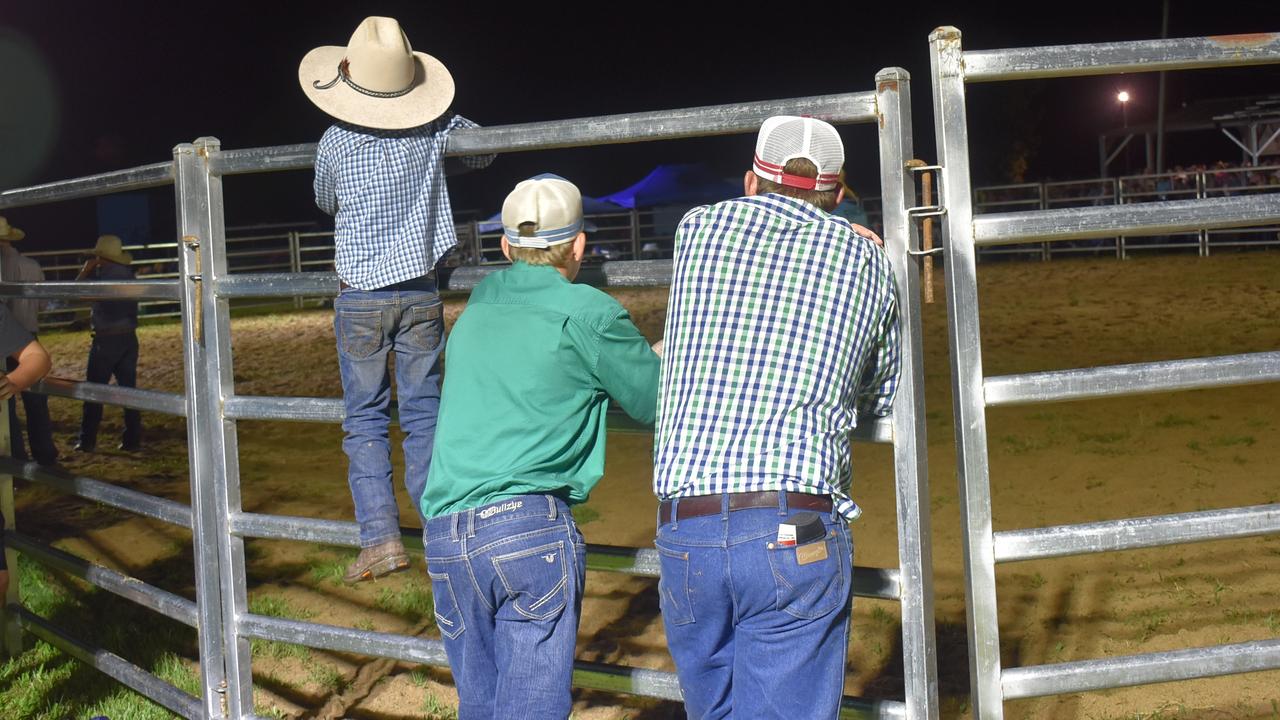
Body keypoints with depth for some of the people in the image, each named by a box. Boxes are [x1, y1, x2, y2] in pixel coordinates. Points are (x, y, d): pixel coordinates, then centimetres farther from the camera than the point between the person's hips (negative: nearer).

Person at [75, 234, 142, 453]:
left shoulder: (101, 277, -13)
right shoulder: (129, 276, 6)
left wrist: (86, 269, 10)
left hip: (105, 340, -5)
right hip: (129, 338, 5)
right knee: (129, 389, 8)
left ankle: (87, 441, 7)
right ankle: (133, 440, 7)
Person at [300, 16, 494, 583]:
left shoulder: (335, 143, -8)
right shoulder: (436, 130, -5)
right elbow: (484, 151, 15)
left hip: (361, 297, -2)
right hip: (421, 292, 2)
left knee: (365, 418, 5)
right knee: (423, 413, 8)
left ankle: (381, 537, -3)